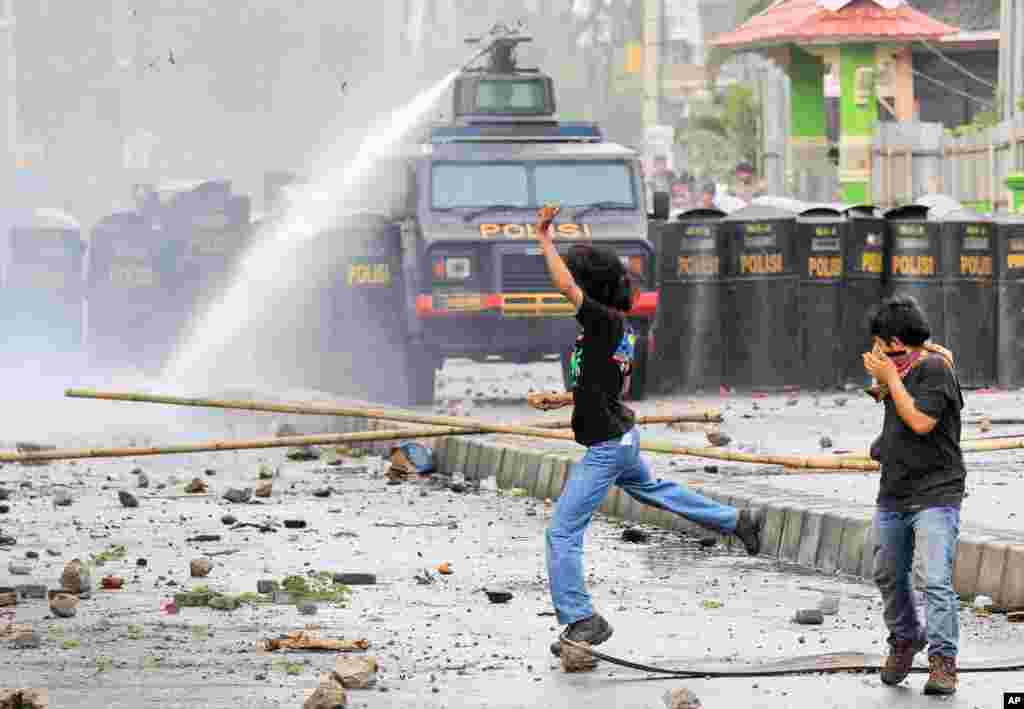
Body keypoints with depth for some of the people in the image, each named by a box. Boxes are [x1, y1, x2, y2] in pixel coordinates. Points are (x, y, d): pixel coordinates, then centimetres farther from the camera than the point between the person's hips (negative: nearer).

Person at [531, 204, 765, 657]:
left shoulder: (606, 322, -21)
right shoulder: (621, 330, 6)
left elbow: (565, 286, -33)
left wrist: (544, 239, -24)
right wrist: (567, 398, 17)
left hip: (605, 447, -10)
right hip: (622, 437, 10)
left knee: (562, 532, -7)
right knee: (651, 489, 36)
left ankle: (581, 620, -6)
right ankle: (738, 521, 47)